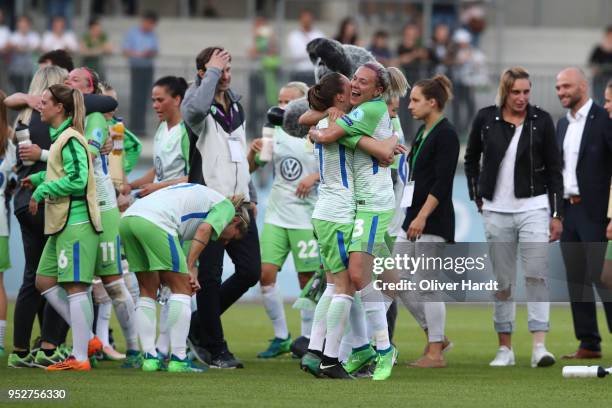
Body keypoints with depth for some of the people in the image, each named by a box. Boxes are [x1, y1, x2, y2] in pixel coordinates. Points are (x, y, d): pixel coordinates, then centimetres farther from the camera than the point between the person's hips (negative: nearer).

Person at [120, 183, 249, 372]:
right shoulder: (226, 207, 14)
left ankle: (149, 357, 14)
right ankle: (178, 360, 0)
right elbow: (204, 230, -5)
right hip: (154, 221, -8)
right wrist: (190, 269, -4)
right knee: (182, 289, 2)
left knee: (148, 291, 17)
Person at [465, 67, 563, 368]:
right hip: (496, 210, 2)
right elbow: (471, 158, 16)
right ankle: (505, 348, 12)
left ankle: (539, 346, -15)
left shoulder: (541, 120, -2)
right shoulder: (486, 119, 1)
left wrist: (557, 214, -1)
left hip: (533, 207, -2)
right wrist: (477, 197, 10)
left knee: (536, 275, -11)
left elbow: (554, 168, 2)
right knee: (503, 281, 6)